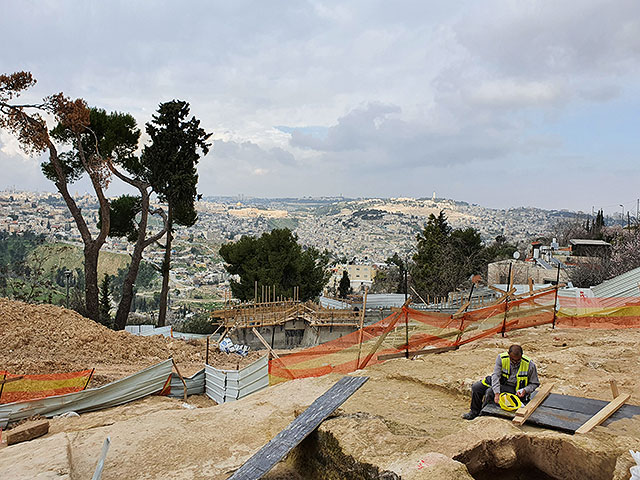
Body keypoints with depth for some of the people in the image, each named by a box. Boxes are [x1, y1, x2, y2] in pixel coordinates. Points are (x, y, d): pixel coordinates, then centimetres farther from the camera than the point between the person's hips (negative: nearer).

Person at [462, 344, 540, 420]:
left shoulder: (530, 365, -20)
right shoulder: (501, 358, -17)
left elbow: (535, 383, -5)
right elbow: (496, 376, -23)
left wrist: (525, 390, -25)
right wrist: (497, 393, -35)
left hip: (514, 388, -4)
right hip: (500, 382, 4)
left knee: (490, 392, -28)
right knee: (476, 387, -7)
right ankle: (474, 411, 15)